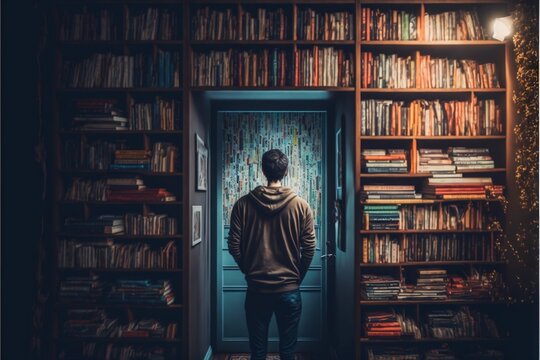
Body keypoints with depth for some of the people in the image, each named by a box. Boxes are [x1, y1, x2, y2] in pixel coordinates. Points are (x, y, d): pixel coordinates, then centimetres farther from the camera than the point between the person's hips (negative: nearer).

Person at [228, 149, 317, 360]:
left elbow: (234, 246, -4)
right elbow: (309, 248, -5)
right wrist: (297, 277, 10)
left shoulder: (243, 204, -6)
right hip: (289, 289, 0)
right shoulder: (301, 205, -7)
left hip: (256, 289, 1)